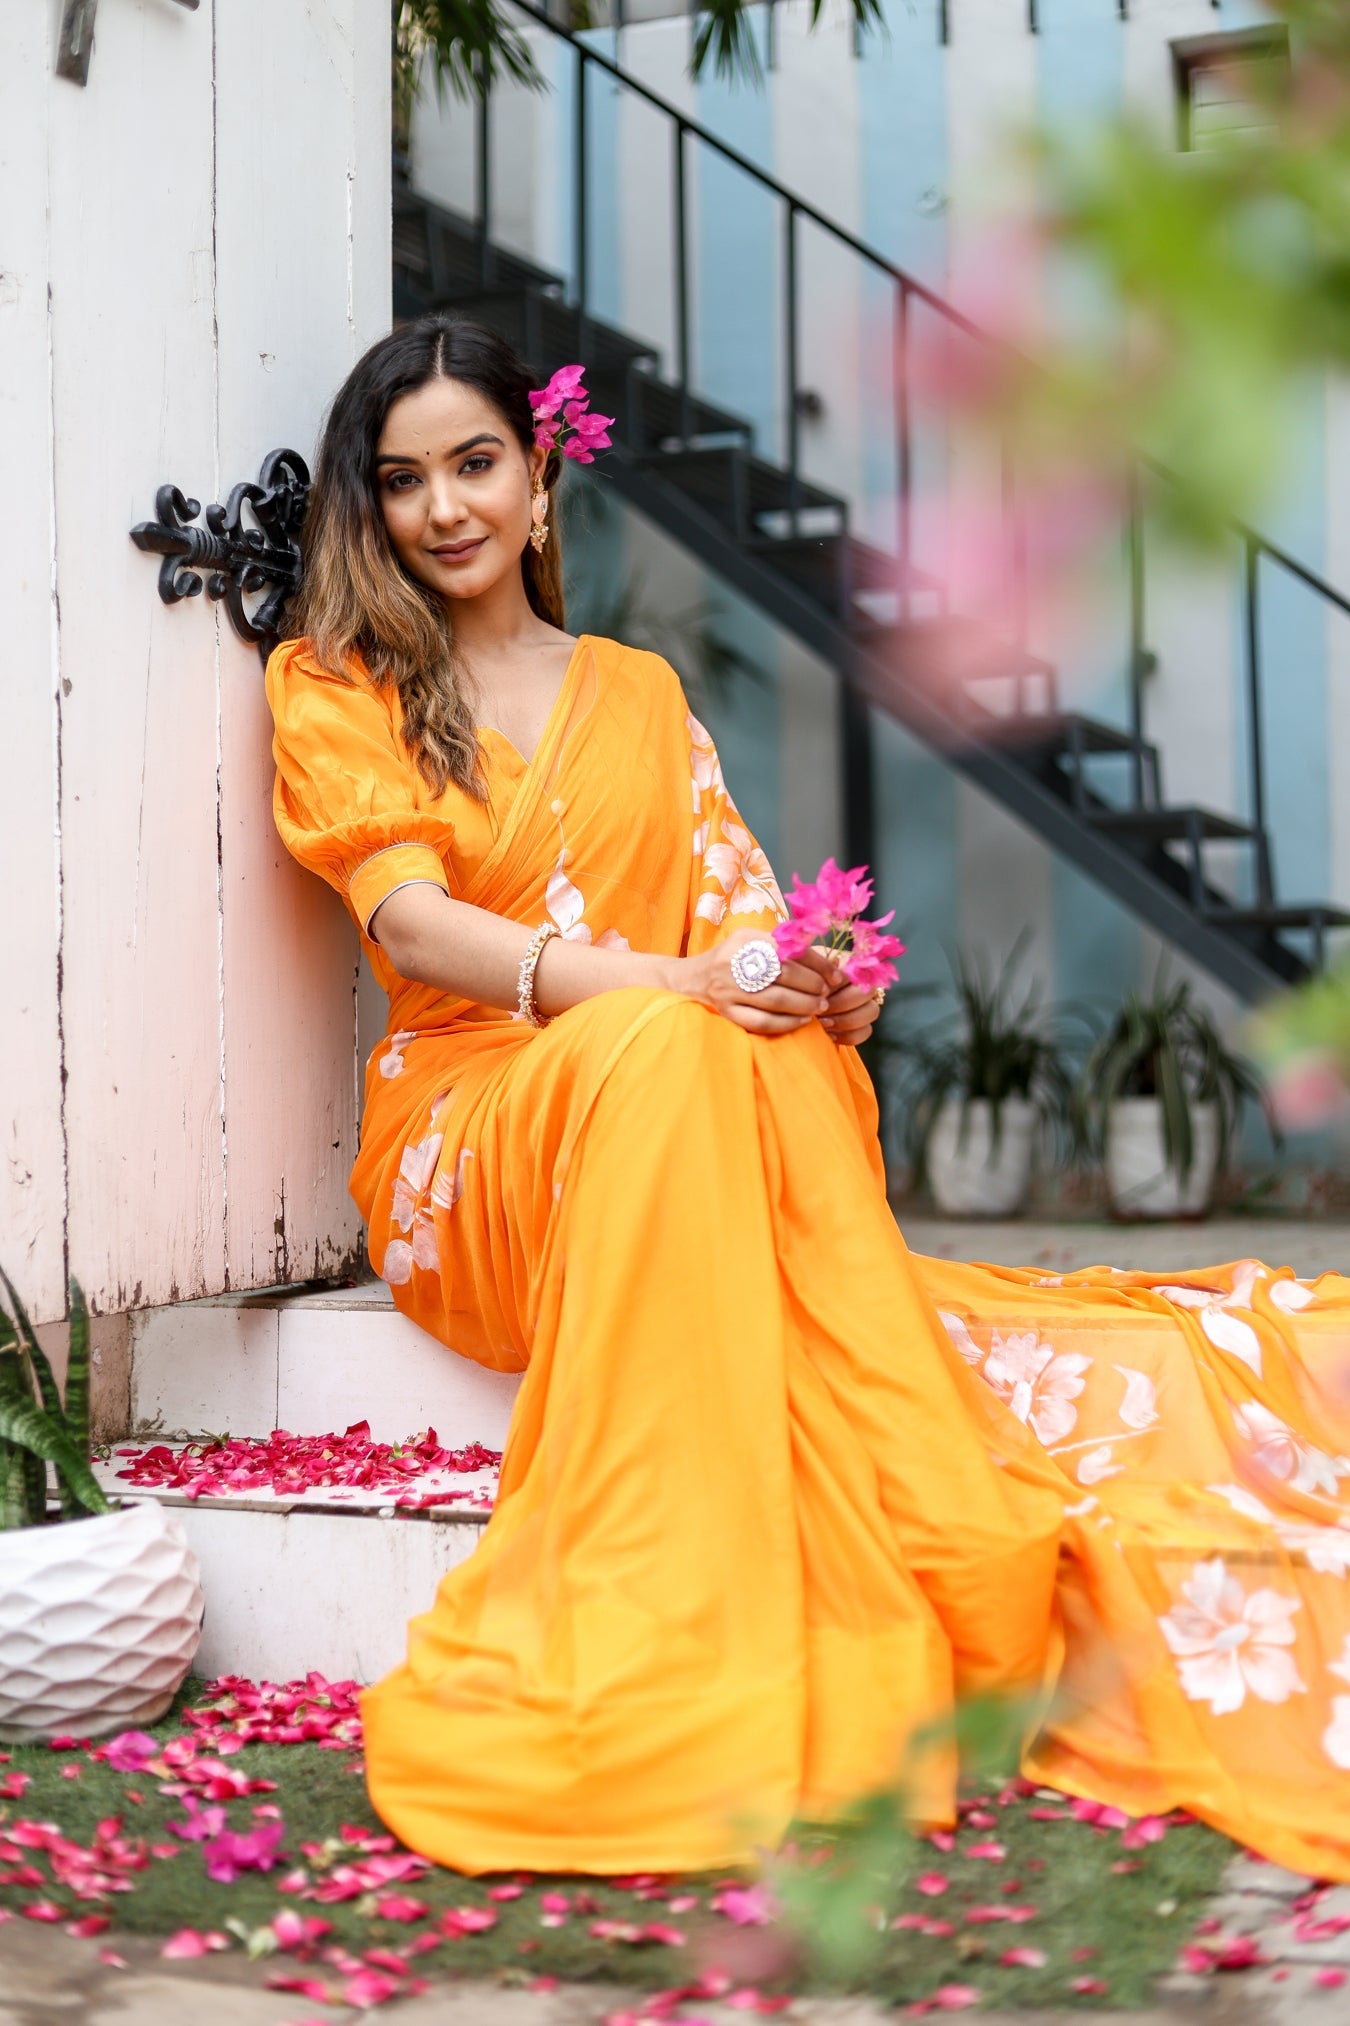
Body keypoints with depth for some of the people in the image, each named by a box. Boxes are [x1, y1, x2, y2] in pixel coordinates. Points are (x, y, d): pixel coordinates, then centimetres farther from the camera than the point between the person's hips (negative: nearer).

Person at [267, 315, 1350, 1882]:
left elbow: (740, 905, 10)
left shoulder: (637, 693, 23)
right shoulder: (335, 690, 10)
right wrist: (659, 983, -24)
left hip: (685, 1112, 3)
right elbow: (409, 921, -7)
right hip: (466, 1129, -2)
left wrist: (815, 985, -16)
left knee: (769, 1048, -35)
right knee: (663, 1049, -38)